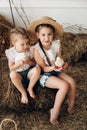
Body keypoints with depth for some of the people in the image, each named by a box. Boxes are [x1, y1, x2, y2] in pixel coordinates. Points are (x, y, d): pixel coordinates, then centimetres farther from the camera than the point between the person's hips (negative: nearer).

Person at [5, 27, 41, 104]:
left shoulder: (29, 50, -8)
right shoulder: (11, 52, -12)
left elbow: (34, 63, 1)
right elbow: (11, 68, -7)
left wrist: (29, 61, -22)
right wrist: (19, 63, -27)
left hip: (29, 72, 2)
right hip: (19, 74, -1)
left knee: (37, 69, -31)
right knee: (12, 74, -36)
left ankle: (30, 88, -7)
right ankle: (23, 92, -15)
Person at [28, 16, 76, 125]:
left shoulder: (57, 44, -10)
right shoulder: (37, 50, -22)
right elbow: (43, 68, -17)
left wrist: (62, 65, -23)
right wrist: (53, 68, -37)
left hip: (55, 70, 5)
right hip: (44, 75, -5)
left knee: (72, 81, -17)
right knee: (64, 86, -25)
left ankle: (71, 107, 5)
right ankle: (55, 112, -10)